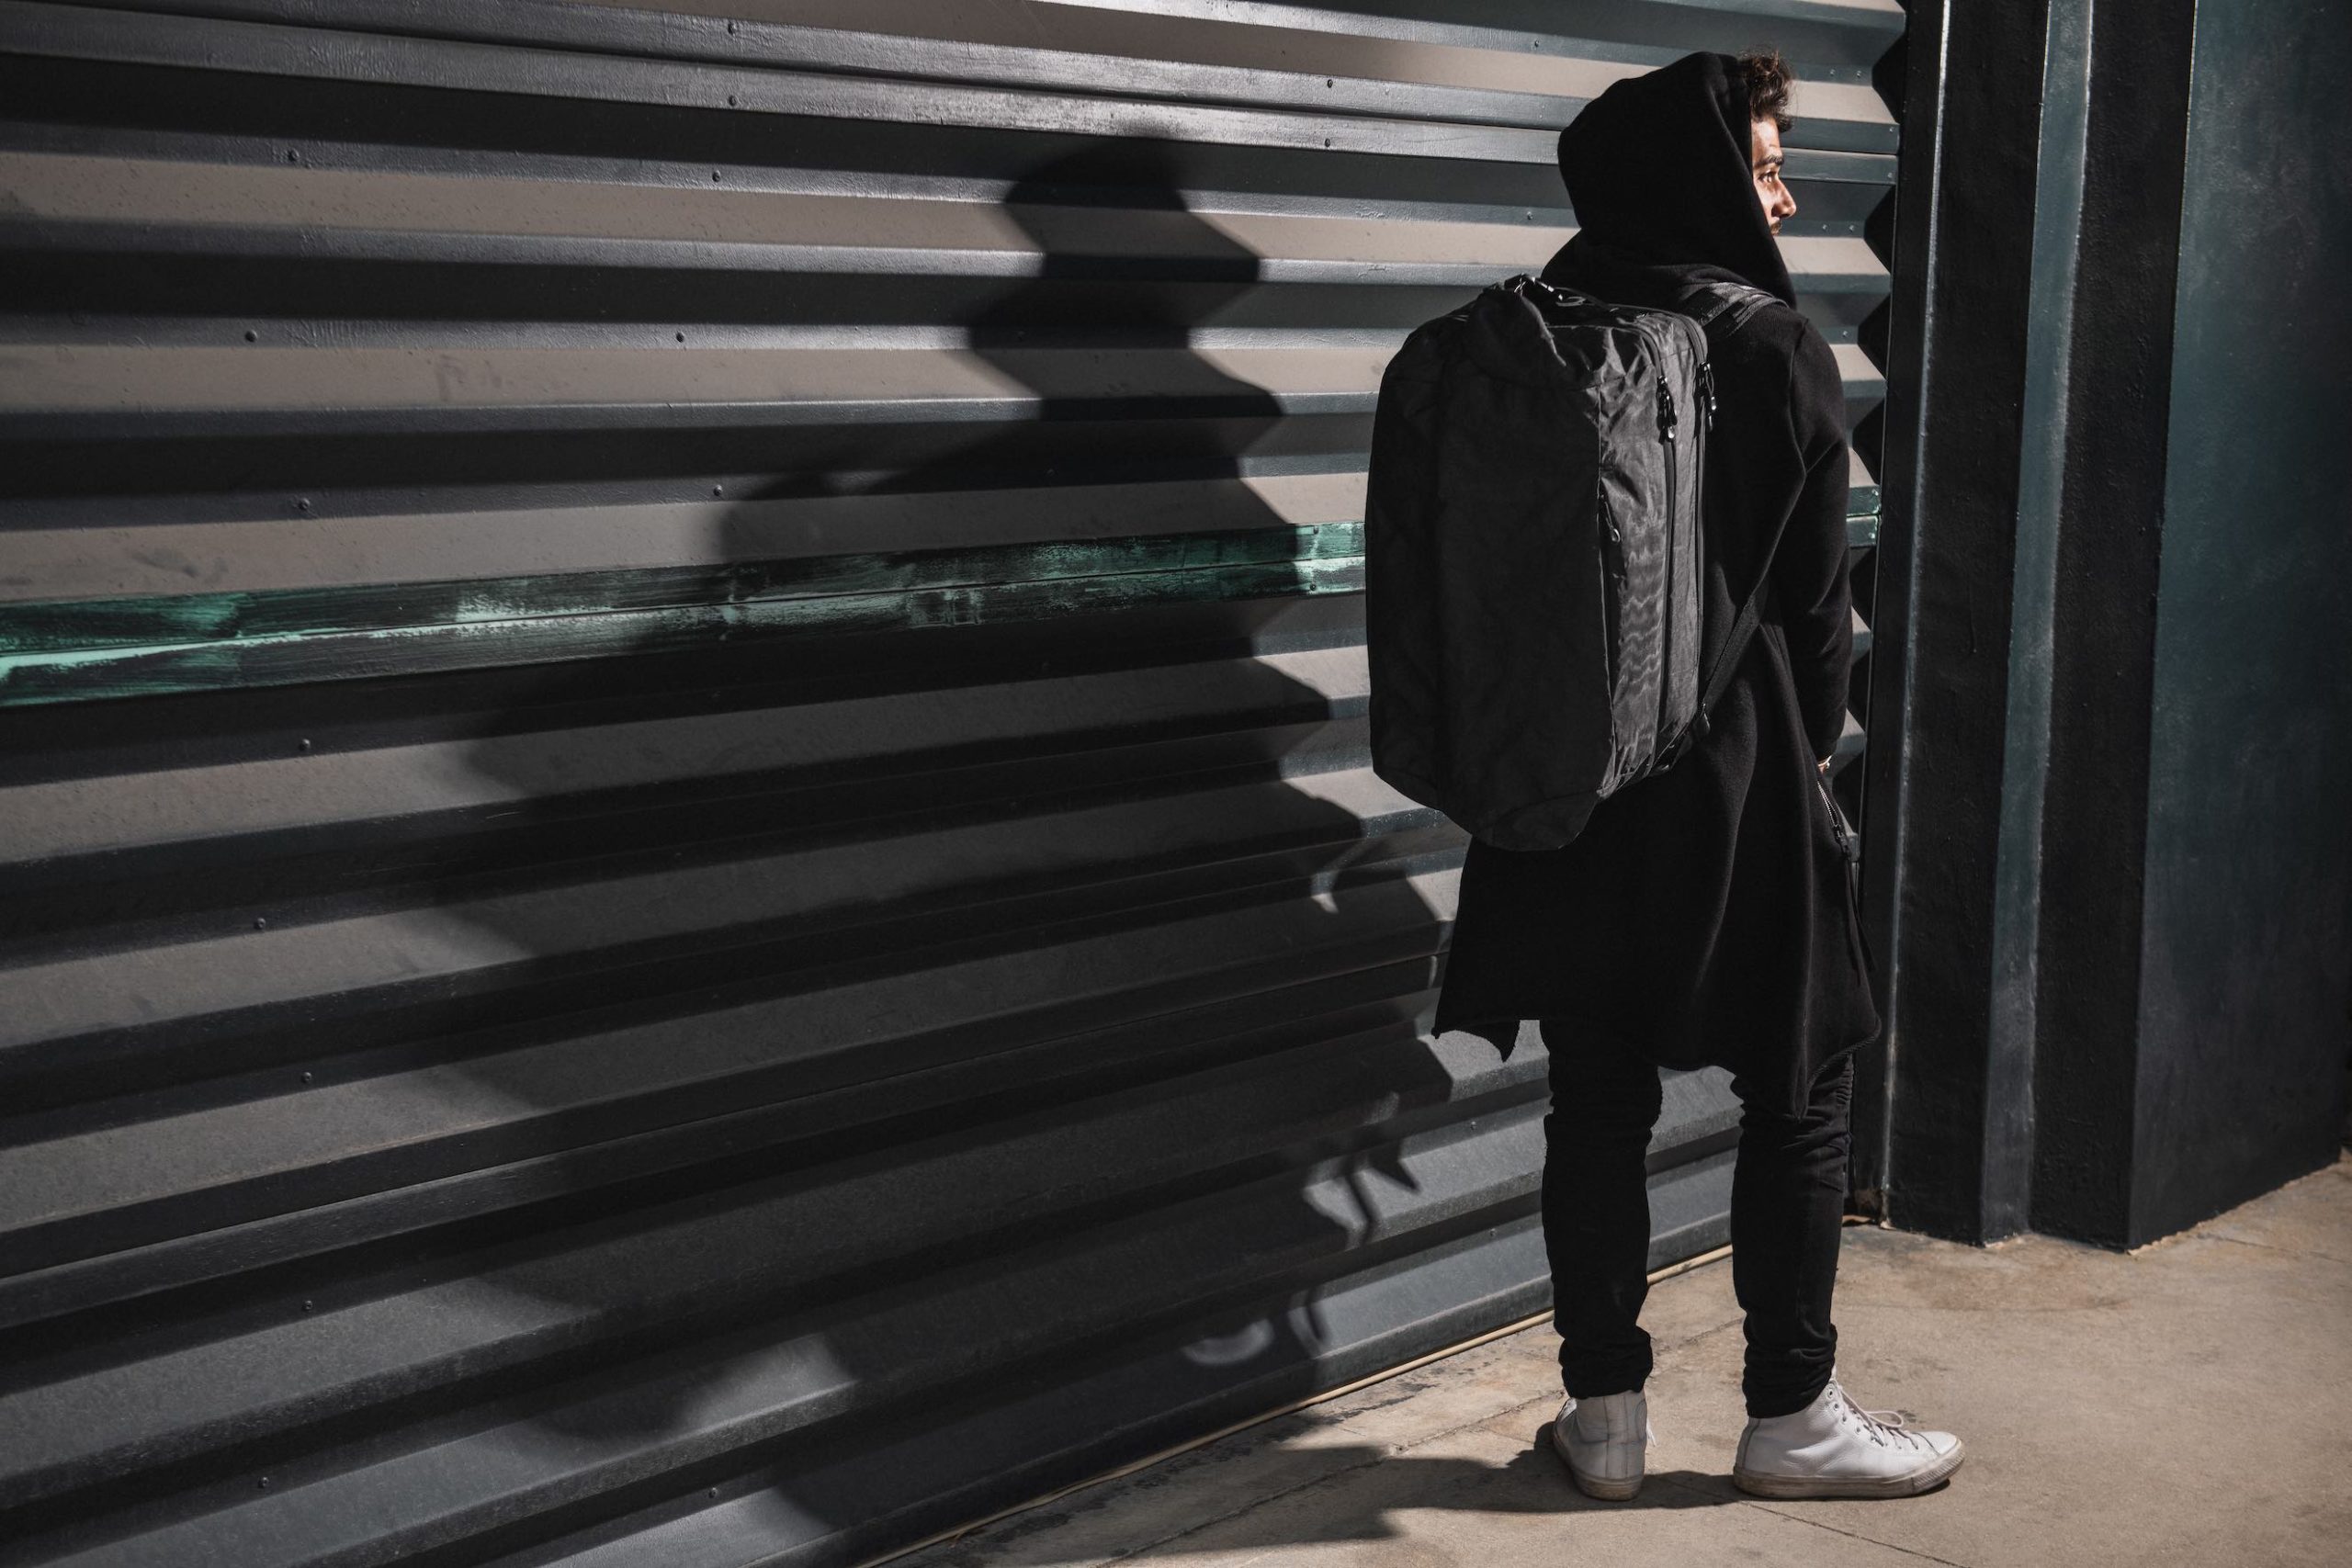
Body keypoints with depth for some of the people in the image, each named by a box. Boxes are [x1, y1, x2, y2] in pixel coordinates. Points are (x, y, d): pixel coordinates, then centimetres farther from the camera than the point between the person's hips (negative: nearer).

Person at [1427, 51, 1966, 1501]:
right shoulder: (1772, 346, -10)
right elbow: (1817, 578, -5)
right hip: (1740, 781, -4)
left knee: (1598, 1100, 12)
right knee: (1800, 1091, 10)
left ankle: (1605, 1411, 19)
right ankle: (1791, 1416, 17)